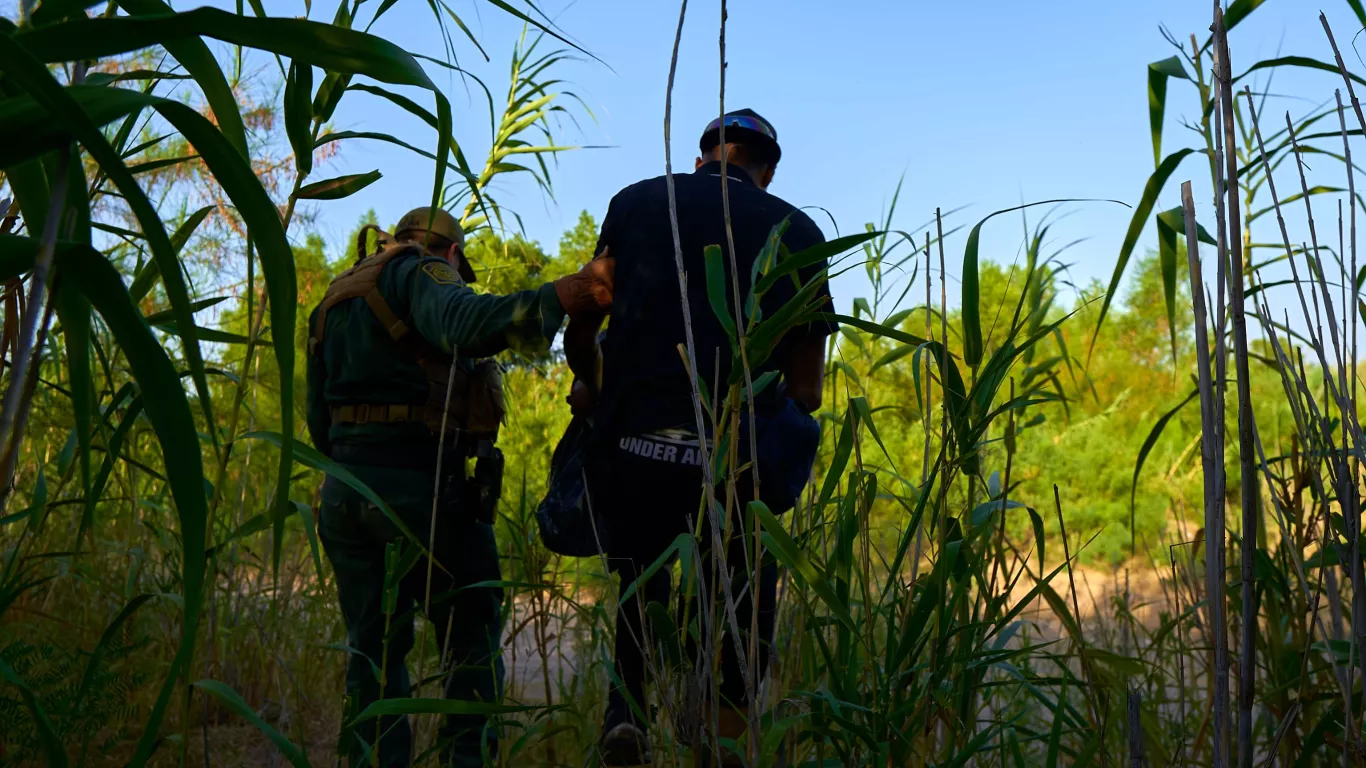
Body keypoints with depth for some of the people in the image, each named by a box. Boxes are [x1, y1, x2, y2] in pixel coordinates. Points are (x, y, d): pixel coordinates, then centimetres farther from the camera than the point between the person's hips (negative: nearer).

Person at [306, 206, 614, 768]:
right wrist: (569, 294, -33)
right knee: (471, 637, 4)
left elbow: (318, 422, 21)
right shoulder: (423, 273, 0)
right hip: (420, 484, -7)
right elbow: (462, 325, -25)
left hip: (342, 489, 7)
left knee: (371, 648, 12)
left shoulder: (334, 300, 23)